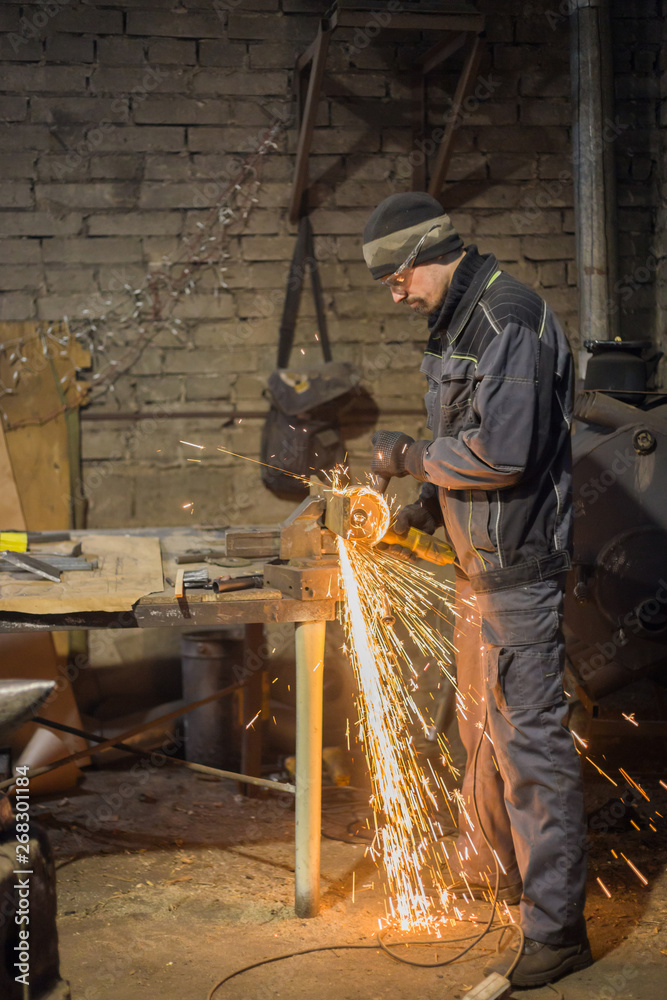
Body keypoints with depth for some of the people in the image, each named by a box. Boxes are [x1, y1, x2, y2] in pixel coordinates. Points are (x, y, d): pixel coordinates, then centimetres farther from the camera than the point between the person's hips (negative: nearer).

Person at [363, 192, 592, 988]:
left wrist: (412, 459, -13)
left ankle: (555, 930, 1)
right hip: (479, 565, 10)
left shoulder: (510, 319, -18)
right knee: (481, 723, 22)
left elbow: (503, 452, -26)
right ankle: (489, 871, 41)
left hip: (518, 568, -10)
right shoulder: (457, 323, 14)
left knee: (527, 736, -7)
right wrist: (428, 502, 8)